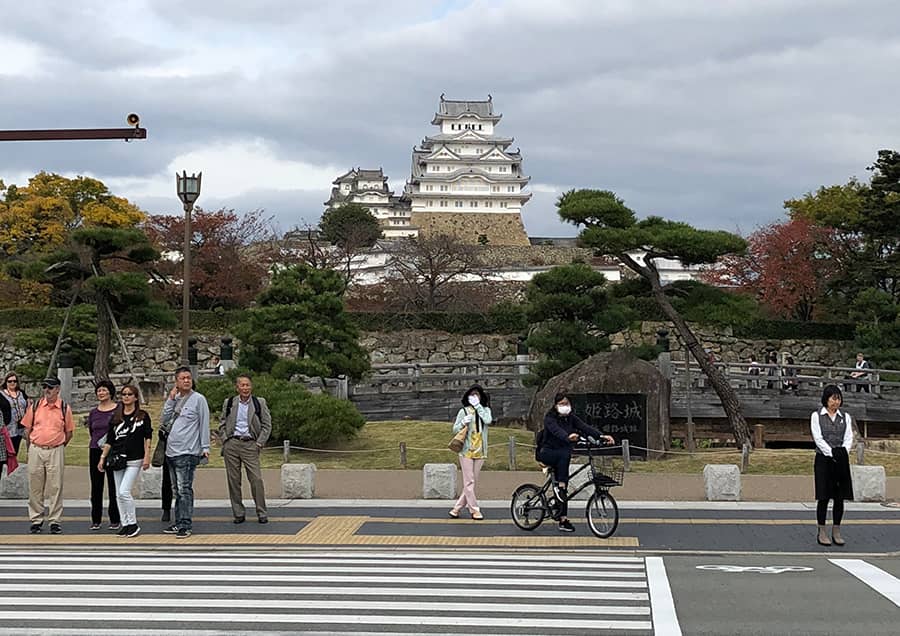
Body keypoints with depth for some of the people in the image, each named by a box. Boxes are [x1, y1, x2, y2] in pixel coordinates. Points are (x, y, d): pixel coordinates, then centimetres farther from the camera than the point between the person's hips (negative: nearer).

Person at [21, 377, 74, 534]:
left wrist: (59, 448, 8)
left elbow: (69, 432, 9)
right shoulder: (35, 406, 3)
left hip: (56, 451, -1)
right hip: (35, 450, 1)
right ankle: (36, 520, 15)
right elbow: (27, 429, 10)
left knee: (55, 487, 1)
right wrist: (30, 449, 9)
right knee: (35, 487, 5)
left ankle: (55, 521, 8)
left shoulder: (65, 408, 0)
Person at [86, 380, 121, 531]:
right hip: (95, 451, 4)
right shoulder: (93, 412, 11)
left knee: (113, 486, -1)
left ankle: (115, 520, 6)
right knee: (96, 487, 5)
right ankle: (96, 520, 13)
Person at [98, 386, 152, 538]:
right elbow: (109, 440, 12)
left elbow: (147, 437, 0)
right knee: (119, 494, 5)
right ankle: (125, 524, 14)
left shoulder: (142, 416, 0)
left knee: (124, 491, -14)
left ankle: (133, 524, -3)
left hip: (134, 460, -5)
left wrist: (147, 456, -7)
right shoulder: (115, 417, 10)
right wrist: (103, 457, 7)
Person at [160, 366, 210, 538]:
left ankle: (186, 525, -8)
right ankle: (179, 522, 19)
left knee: (184, 489, -10)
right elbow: (165, 419, 7)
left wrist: (205, 447, -8)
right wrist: (170, 399, 0)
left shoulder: (198, 399, -4)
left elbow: (204, 425, -4)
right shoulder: (175, 399, 14)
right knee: (177, 490, 12)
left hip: (187, 452, -7)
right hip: (171, 451, 7)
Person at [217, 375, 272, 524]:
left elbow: (267, 425, 5)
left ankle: (261, 513, -1)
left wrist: (259, 443, -3)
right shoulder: (228, 403, 11)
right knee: (233, 480, 2)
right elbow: (222, 424, 15)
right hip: (231, 443, 2)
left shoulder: (260, 403, 6)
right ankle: (238, 514, 9)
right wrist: (225, 440, 2)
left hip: (250, 444, -2)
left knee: (256, 479, -9)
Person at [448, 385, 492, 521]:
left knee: (473, 482, 5)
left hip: (480, 452, 3)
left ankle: (456, 508, 14)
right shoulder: (464, 411, 3)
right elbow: (454, 430, 3)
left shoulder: (485, 410, 8)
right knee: (469, 481, -8)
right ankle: (474, 510, -3)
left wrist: (478, 405, -11)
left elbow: (488, 420, -14)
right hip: (466, 451, -3)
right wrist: (463, 423, -16)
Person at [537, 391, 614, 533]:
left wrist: (602, 436, -29)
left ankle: (563, 520, 5)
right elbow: (556, 430, -35)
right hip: (547, 453, -6)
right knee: (565, 454, -37)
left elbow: (585, 428, -12)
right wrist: (568, 437, -57)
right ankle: (560, 487, -30)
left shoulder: (571, 418, 2)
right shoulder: (550, 418, -15)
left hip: (562, 455, 6)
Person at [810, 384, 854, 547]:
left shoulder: (845, 417, 12)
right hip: (824, 459, -3)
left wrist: (843, 452, -13)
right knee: (824, 496, -3)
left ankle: (836, 531, 10)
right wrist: (831, 453, -17)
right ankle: (822, 532, 3)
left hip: (841, 460, 3)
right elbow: (818, 438, -7)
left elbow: (849, 438, 5)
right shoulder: (816, 416, 1)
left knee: (840, 497, 2)